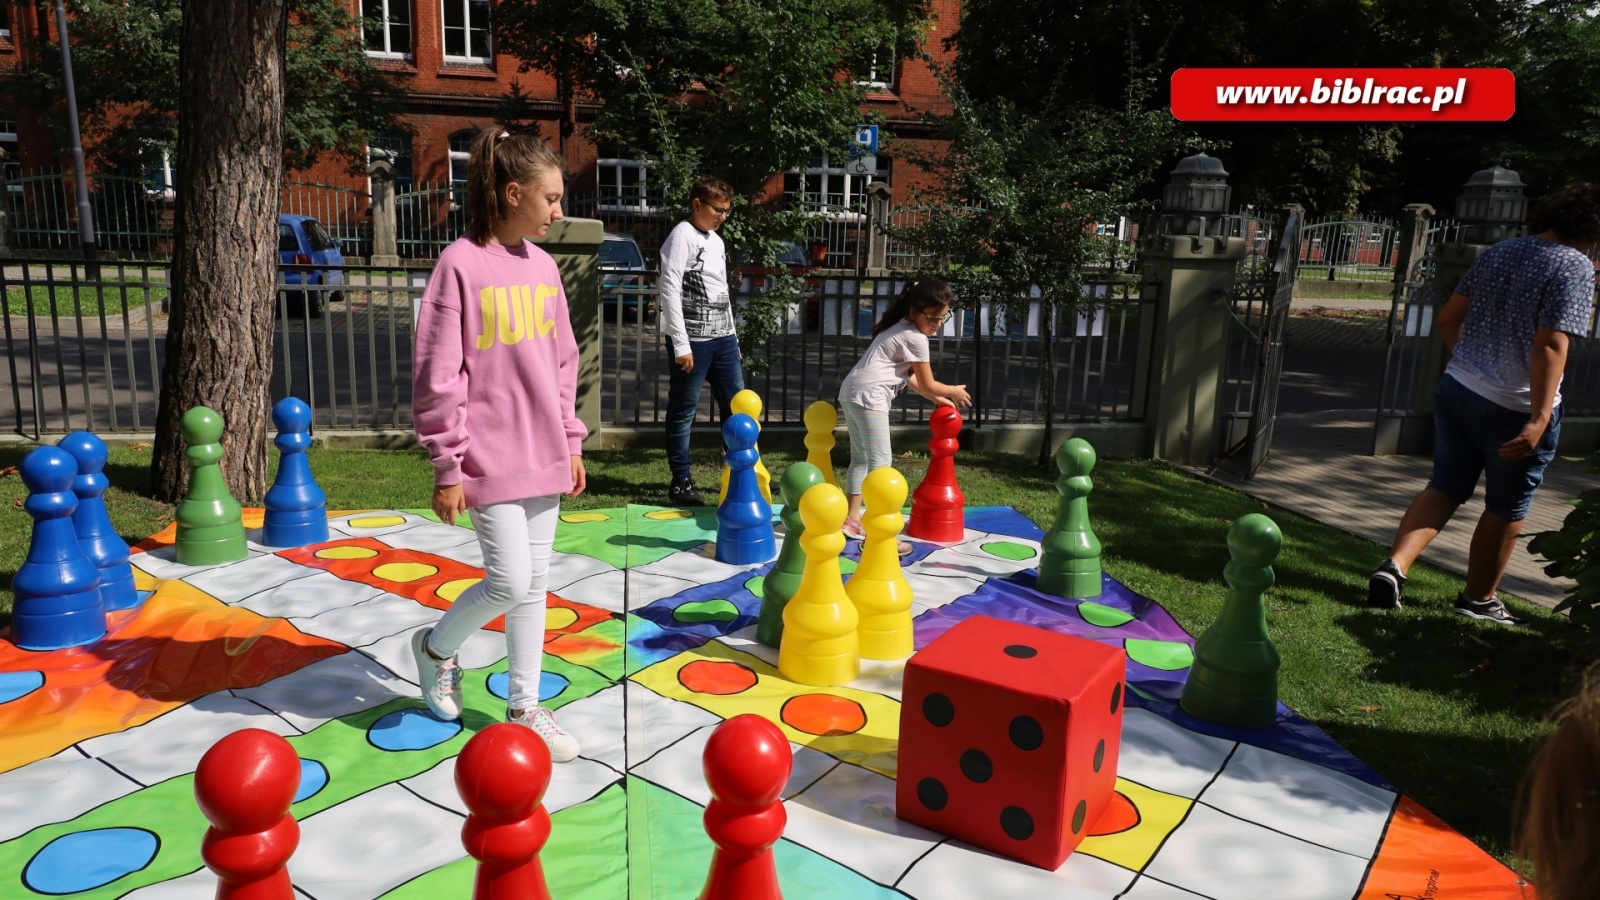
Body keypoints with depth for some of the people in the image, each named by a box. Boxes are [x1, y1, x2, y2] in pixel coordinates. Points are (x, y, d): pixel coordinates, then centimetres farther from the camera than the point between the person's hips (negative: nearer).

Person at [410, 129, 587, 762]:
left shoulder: (542, 265, 8)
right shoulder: (461, 264, -11)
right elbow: (438, 376, -11)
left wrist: (570, 443, 15)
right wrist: (447, 466, -11)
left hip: (543, 456, 6)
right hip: (491, 459, -6)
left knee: (534, 586, 11)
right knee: (509, 581, -6)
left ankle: (524, 707, 24)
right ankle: (437, 647, 25)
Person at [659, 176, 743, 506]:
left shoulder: (716, 241, 17)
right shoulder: (683, 236, -8)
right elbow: (669, 290, -15)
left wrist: (733, 338, 19)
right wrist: (681, 345, -18)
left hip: (723, 337, 8)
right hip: (693, 340, -8)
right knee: (683, 411, 0)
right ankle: (680, 483, 7)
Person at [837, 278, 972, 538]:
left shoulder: (899, 329, 22)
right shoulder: (916, 338, -7)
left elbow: (910, 376, 27)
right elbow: (927, 385, -1)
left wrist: (937, 398, 27)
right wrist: (954, 391, 16)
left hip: (852, 392, 10)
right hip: (869, 396, -10)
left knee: (861, 458, 15)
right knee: (880, 460, -9)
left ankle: (852, 518, 20)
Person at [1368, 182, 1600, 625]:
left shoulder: (1500, 252, 7)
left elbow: (1447, 318, 12)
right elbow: (1551, 345, -23)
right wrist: (1540, 418, -26)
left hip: (1457, 390, 5)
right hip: (1516, 410, -5)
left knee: (1445, 487, 13)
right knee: (1506, 509, 13)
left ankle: (1394, 565, -7)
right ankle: (1479, 599, 26)